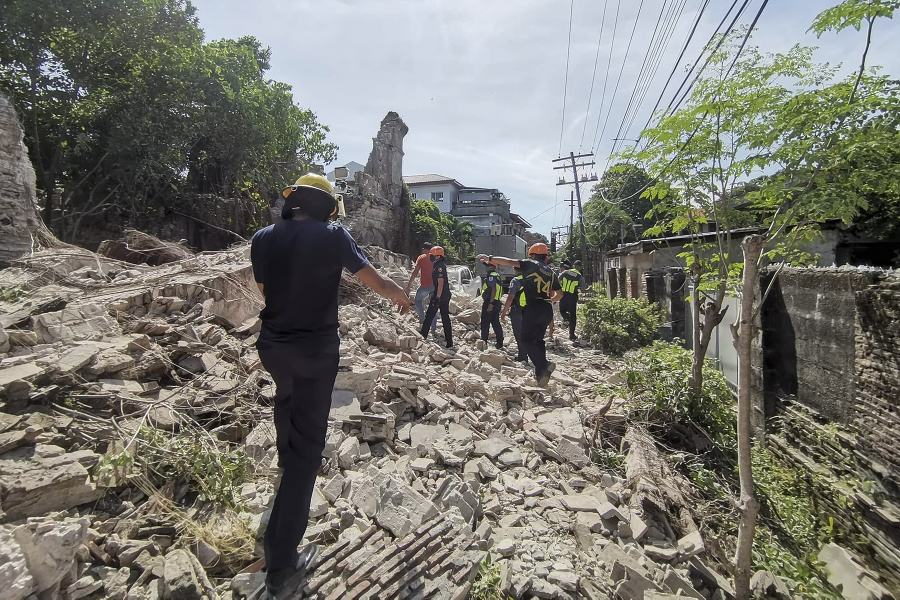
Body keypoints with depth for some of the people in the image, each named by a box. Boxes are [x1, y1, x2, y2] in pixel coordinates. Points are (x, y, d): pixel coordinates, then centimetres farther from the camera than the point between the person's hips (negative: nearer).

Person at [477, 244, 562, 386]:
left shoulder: (531, 264, 1)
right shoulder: (551, 272, 18)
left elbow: (509, 262, -4)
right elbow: (559, 294, 24)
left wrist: (490, 258, 3)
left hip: (533, 308, -7)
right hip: (547, 310, 7)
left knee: (527, 339, -2)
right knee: (538, 339, 15)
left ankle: (544, 365, -19)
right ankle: (540, 373, 13)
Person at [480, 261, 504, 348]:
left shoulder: (491, 276, -14)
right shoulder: (497, 275, 17)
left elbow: (493, 290, -23)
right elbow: (501, 291, 22)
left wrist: (490, 303, -25)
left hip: (489, 303, -10)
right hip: (497, 303, 10)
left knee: (485, 323, -2)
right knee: (496, 323, 13)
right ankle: (500, 343, 15)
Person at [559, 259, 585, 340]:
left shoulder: (565, 272, 0)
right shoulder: (580, 277, -4)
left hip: (563, 295, 2)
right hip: (572, 297, -2)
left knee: (562, 310, 24)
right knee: (573, 315, 8)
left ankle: (566, 318, -9)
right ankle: (571, 334, 12)